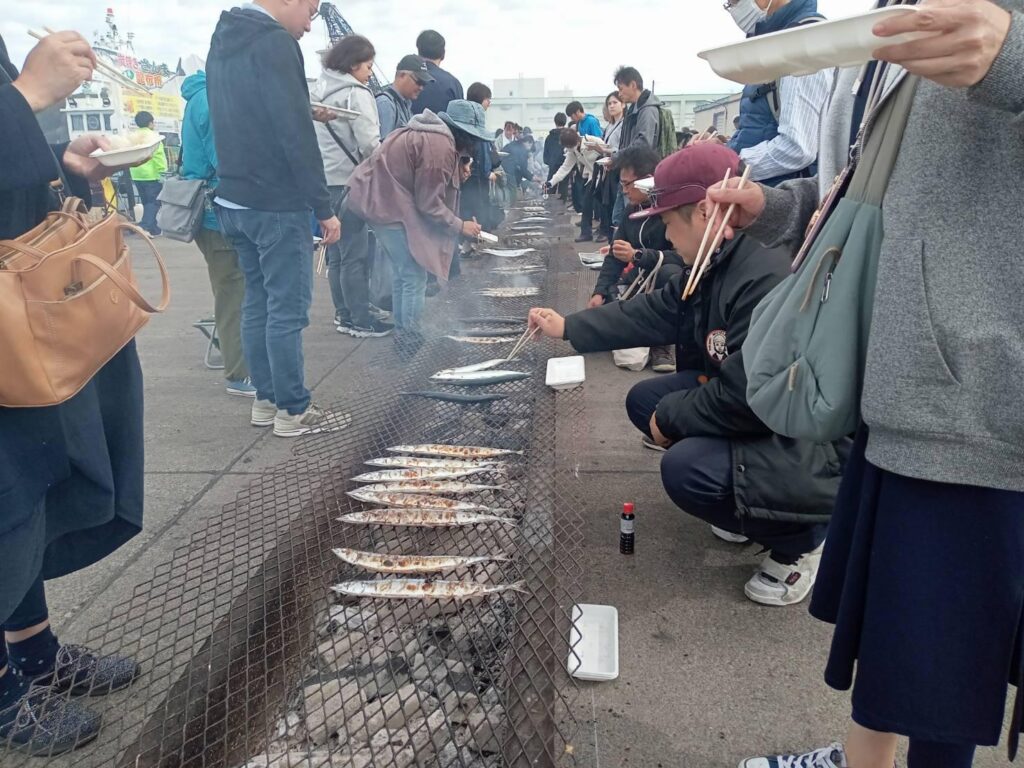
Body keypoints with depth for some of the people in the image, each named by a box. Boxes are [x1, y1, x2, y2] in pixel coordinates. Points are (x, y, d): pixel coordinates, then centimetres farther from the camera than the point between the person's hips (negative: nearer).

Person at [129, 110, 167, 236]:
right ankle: (144, 226, -20)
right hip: (152, 174, -7)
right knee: (154, 202, -6)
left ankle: (153, 228, 15)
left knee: (147, 202, 14)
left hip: (137, 175, 7)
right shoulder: (153, 135, -7)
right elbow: (158, 155, -15)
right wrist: (162, 170, -14)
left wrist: (133, 168, 17)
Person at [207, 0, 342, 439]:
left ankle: (266, 400, 20)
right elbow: (296, 134, -19)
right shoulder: (275, 42, -13)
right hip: (277, 203, -9)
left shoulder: (222, 41, 16)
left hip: (235, 199, 9)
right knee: (287, 308, -3)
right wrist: (324, 206, -16)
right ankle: (292, 411, 3)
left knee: (258, 302, 13)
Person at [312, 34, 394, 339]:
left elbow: (315, 137, 15)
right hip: (349, 181, -8)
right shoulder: (356, 93, -11)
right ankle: (361, 321, 0)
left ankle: (344, 315, 19)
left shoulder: (320, 90, 15)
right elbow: (369, 144, -16)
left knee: (337, 253, 12)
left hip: (325, 180, 8)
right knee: (356, 255, -4)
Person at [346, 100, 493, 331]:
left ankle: (403, 333, 27)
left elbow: (423, 180, 14)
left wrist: (457, 174, 0)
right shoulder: (439, 147, -19)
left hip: (380, 194, 11)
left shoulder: (436, 135, 14)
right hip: (386, 200, -11)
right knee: (415, 276, -8)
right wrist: (460, 226, -7)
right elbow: (428, 202, -17)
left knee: (404, 274, 17)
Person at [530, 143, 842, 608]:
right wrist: (568, 328, 13)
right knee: (645, 400, 9)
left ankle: (802, 539, 0)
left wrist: (671, 415, -13)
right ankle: (748, 506, 19)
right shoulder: (718, 262, 0)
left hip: (814, 444, -10)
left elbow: (745, 397, -31)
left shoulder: (770, 278, -31)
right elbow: (654, 313, 11)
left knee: (685, 468, -29)